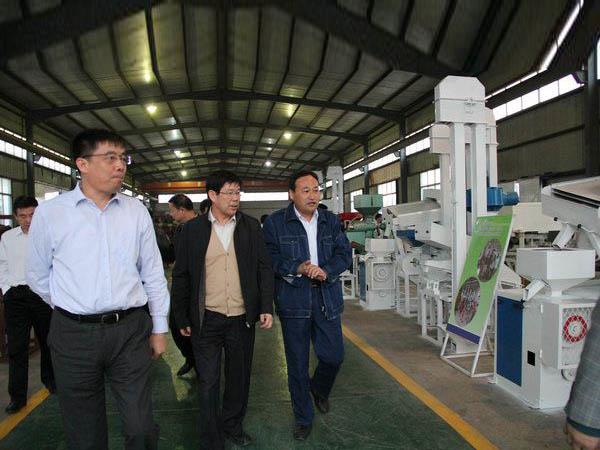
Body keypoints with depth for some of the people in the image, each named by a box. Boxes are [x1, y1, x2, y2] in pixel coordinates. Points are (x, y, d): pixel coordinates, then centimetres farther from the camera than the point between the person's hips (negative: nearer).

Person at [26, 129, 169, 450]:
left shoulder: (136, 211, 1)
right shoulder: (49, 213, -3)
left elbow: (153, 274, 5)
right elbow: (37, 276, 8)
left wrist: (159, 327, 7)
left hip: (131, 330, 1)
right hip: (73, 335, 0)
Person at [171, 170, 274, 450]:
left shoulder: (251, 226, 2)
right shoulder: (193, 229, -3)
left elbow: (264, 268, 4)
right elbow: (181, 277, 1)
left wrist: (266, 308, -2)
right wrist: (182, 319, 1)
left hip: (243, 319, 2)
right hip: (206, 320, -2)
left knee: (239, 377, 17)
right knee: (208, 383, 7)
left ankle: (232, 426, 40)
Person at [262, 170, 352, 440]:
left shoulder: (331, 221, 7)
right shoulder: (276, 222, -4)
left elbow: (345, 254, 3)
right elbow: (270, 259, -8)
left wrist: (325, 271, -16)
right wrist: (299, 268, -21)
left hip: (327, 299, 3)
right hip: (293, 301, -2)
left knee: (334, 356, 6)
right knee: (297, 364, 9)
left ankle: (319, 388, 42)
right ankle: (303, 419, 30)